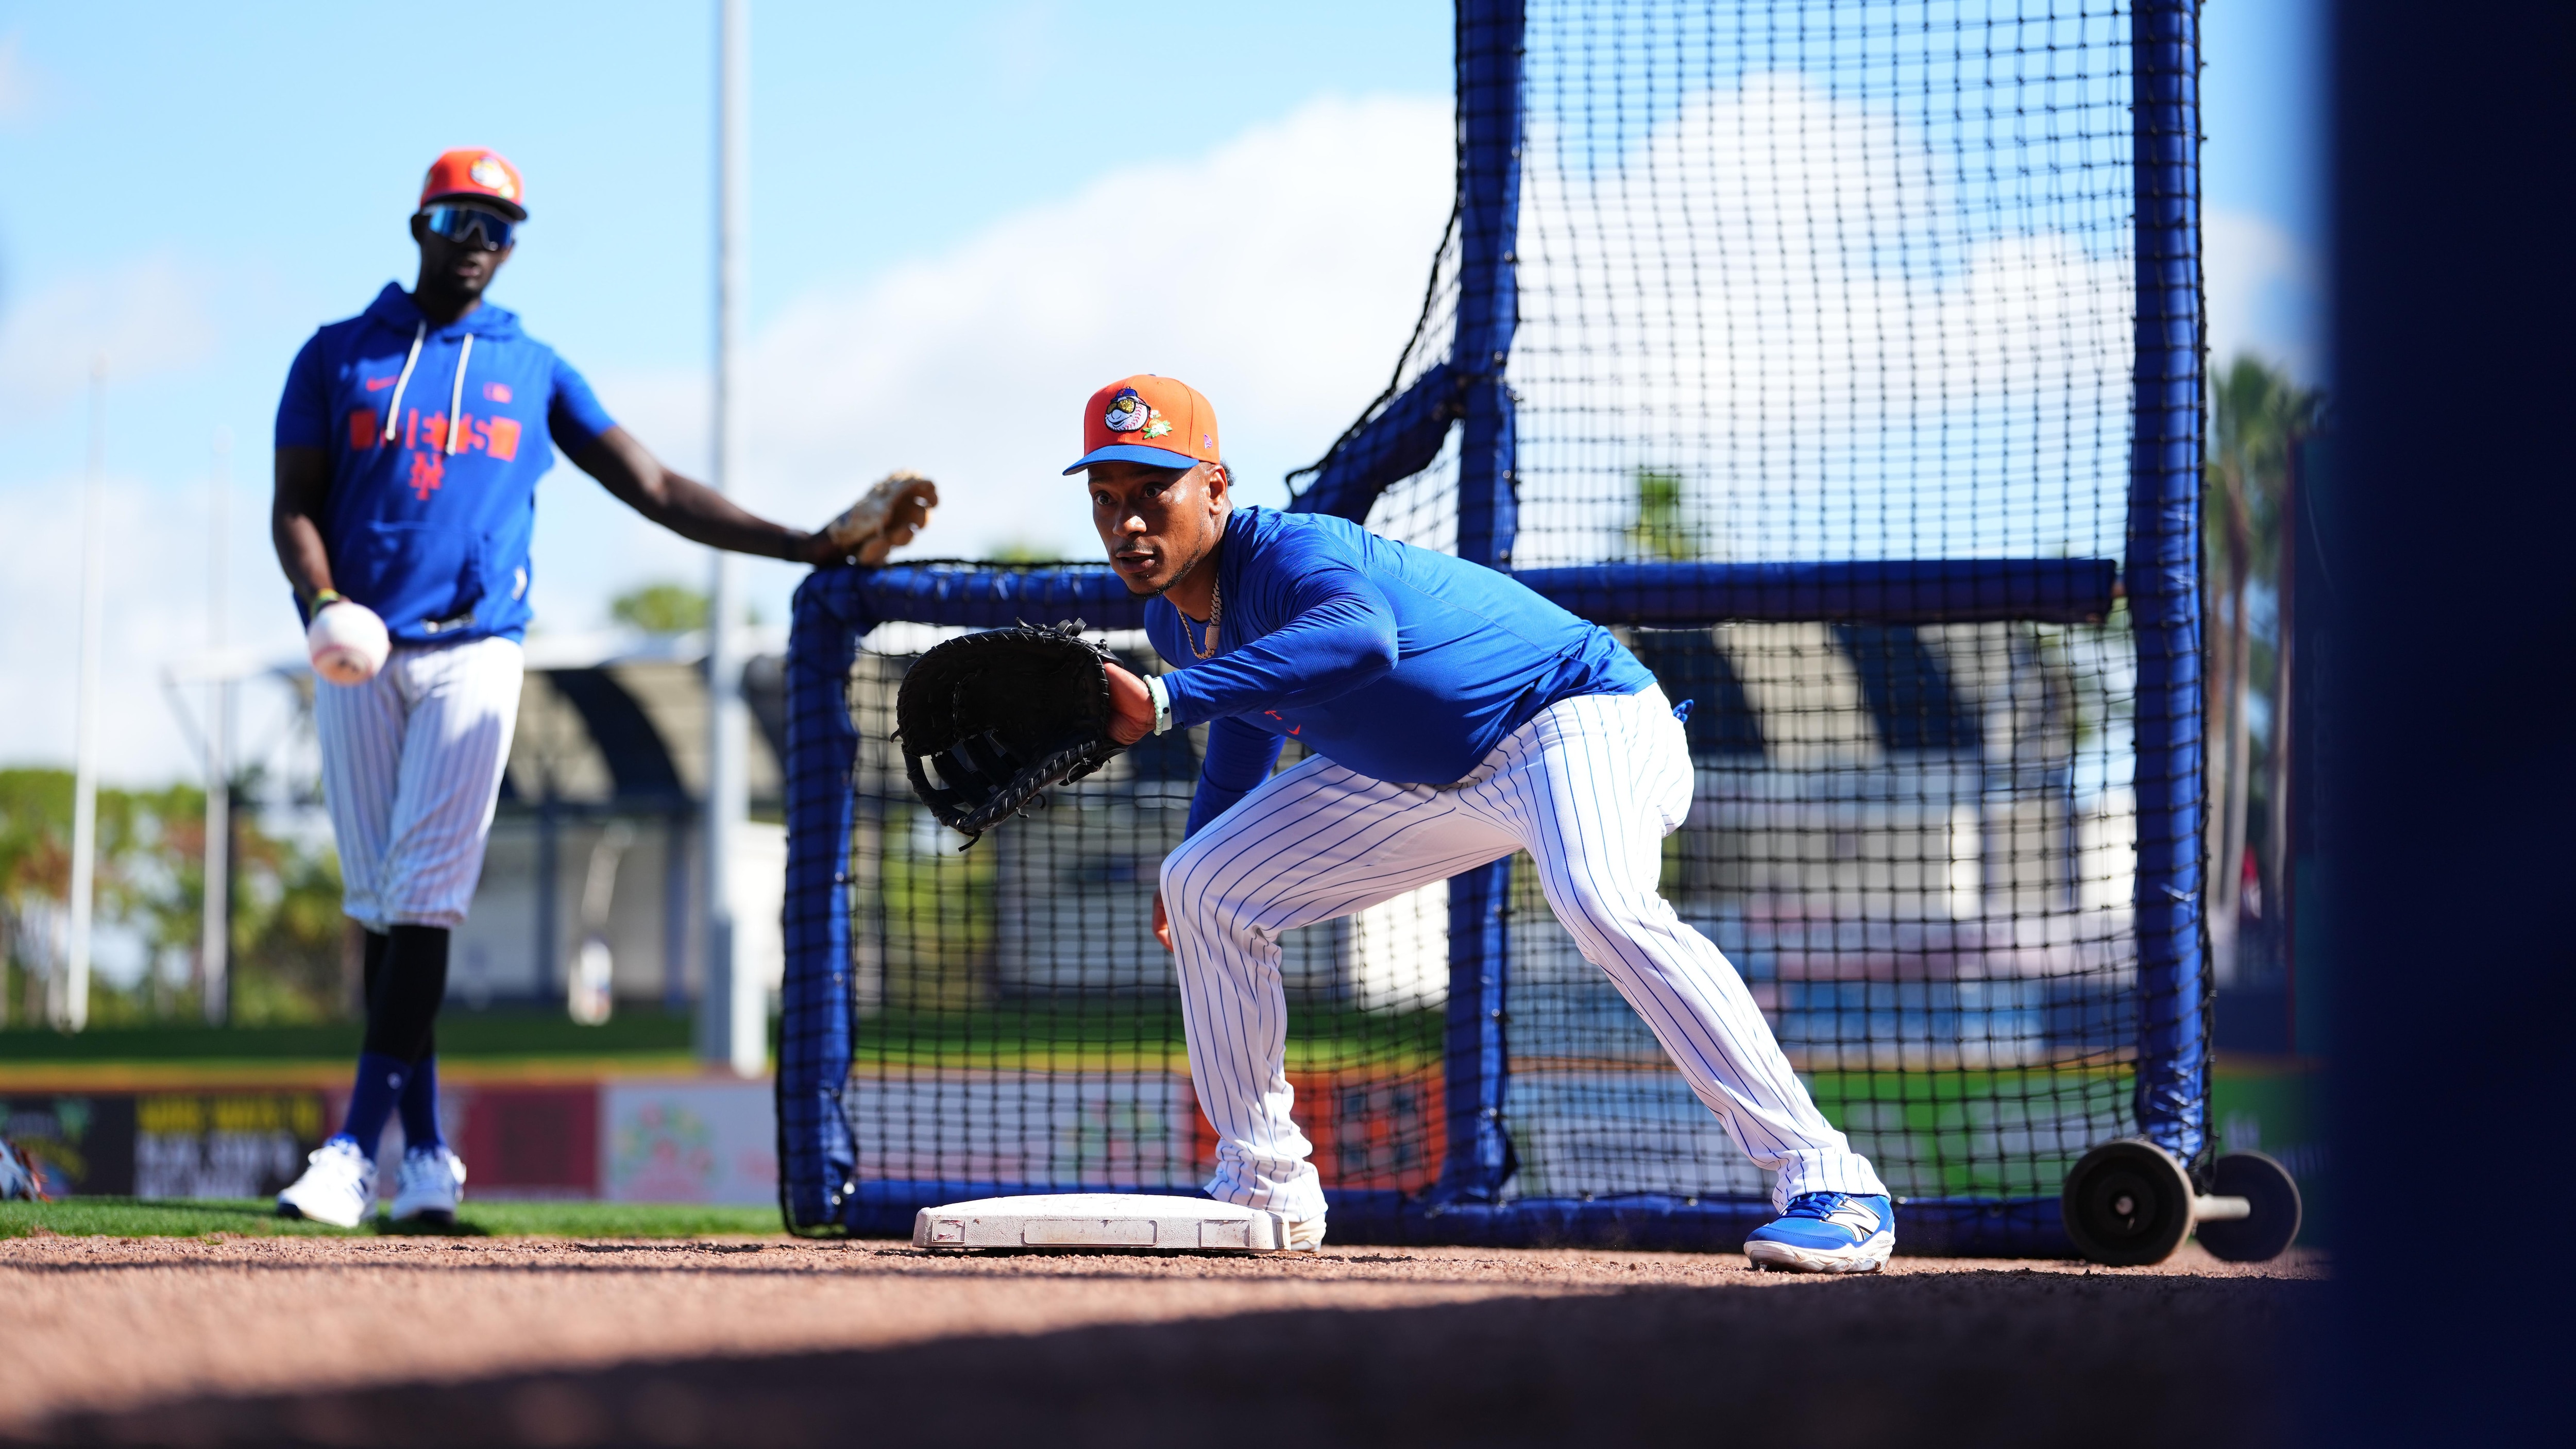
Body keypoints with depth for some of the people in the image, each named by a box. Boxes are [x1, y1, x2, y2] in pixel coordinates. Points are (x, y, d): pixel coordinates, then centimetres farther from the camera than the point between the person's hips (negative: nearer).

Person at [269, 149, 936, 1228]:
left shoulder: (534, 372, 14)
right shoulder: (337, 357, 11)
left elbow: (656, 490, 11)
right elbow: (293, 504, 6)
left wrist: (814, 545, 2)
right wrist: (323, 605, -16)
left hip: (475, 653, -1)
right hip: (358, 657, 1)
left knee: (424, 896, -12)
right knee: (378, 904, -1)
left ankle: (355, 1150, -17)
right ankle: (425, 1155, 5)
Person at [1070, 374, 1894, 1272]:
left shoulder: (1292, 557, -30)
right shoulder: (1175, 621, -2)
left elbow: (1360, 637, -56)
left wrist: (1166, 701, -57)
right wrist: (1200, 845, 27)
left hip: (1578, 708, -10)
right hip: (1422, 781, 10)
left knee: (1602, 903, -38)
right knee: (1208, 886, 6)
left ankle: (1828, 1185, -39)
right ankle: (1264, 1190, 17)